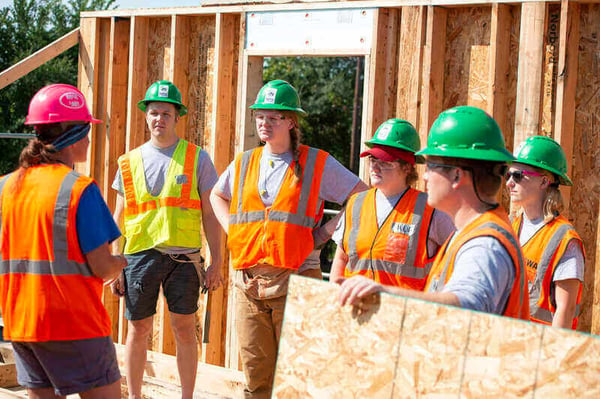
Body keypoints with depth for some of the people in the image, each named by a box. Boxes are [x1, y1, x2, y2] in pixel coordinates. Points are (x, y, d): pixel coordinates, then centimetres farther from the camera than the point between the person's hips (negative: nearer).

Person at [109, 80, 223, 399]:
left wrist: (216, 261, -2)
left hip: (184, 256, -1)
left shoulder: (197, 158, 5)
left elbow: (210, 213, 4)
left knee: (185, 330, 2)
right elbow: (119, 217, 13)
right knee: (138, 331, 6)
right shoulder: (130, 162, 10)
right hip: (141, 254, 2)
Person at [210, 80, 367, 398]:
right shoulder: (243, 163, 14)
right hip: (248, 281, 4)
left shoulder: (318, 164, 1)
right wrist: (232, 228, 15)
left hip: (295, 280, -4)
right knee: (255, 372, 7)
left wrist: (325, 232, -3)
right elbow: (217, 196, 33)